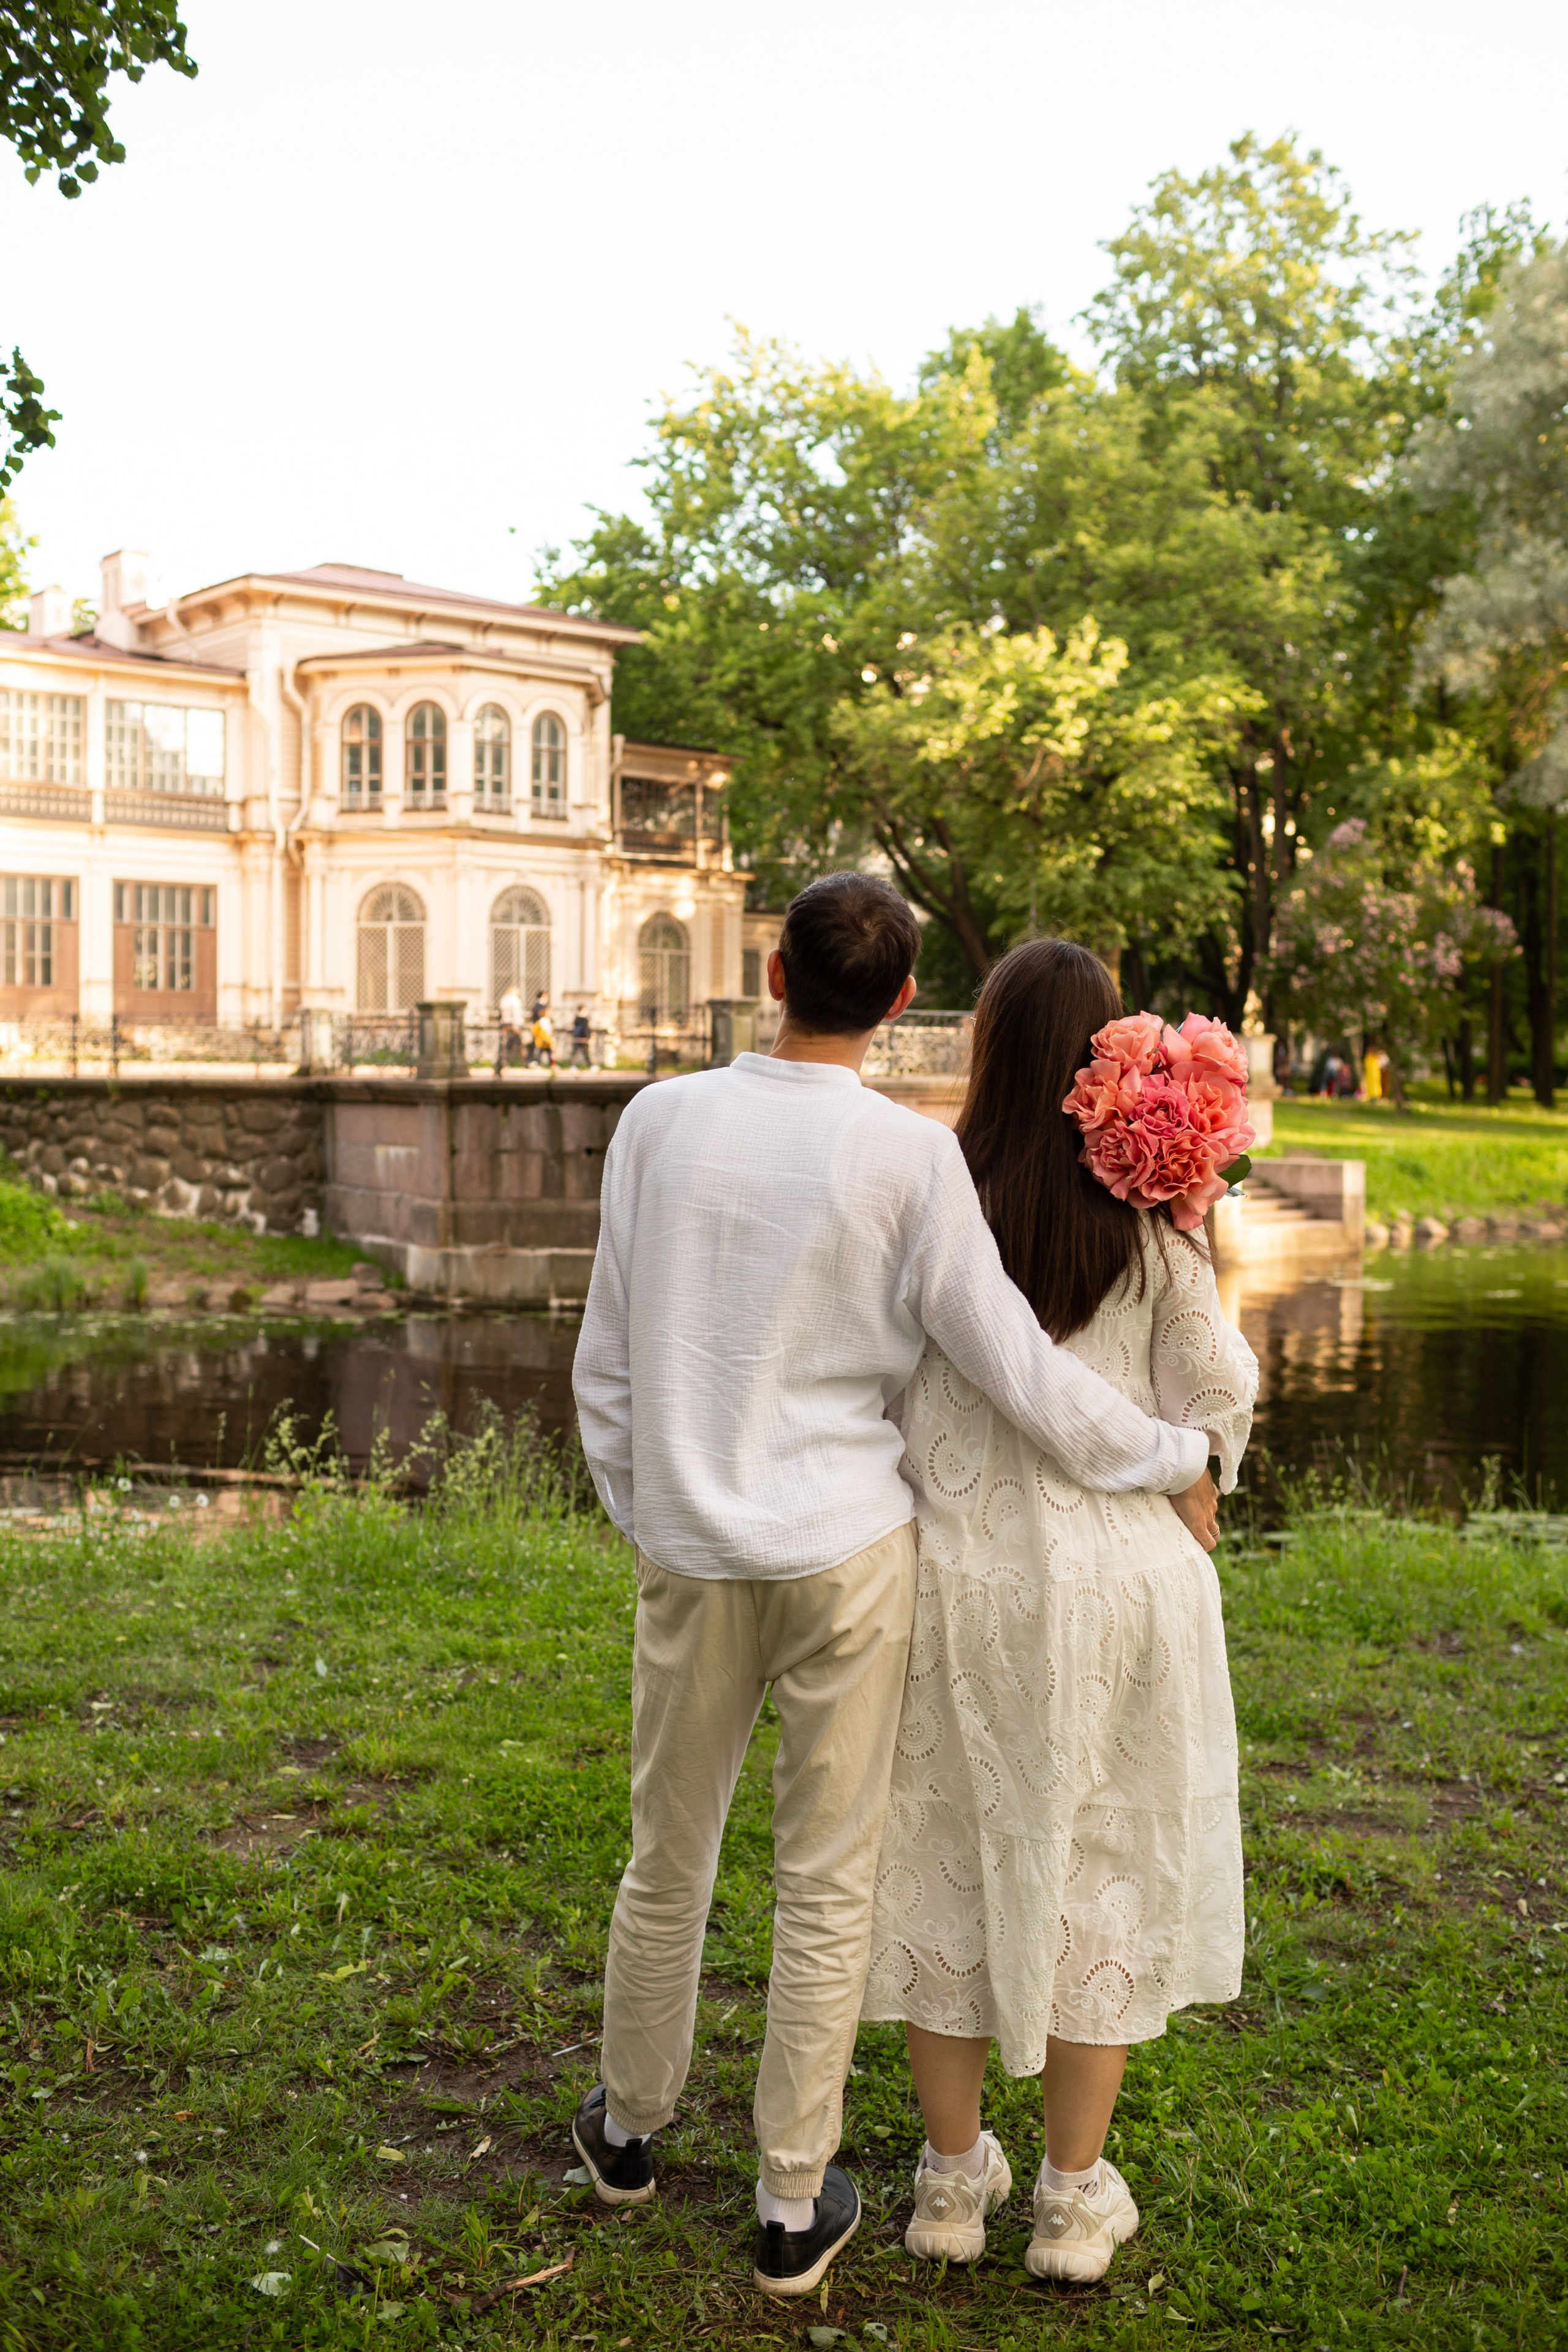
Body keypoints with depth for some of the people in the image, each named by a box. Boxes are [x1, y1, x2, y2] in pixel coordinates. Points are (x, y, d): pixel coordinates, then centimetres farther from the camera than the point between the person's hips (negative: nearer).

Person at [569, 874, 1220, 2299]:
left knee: (669, 1860, 19)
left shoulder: (662, 1122, -4)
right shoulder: (910, 1157, -12)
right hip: (847, 1553, -2)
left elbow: (607, 1363, 1)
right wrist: (1177, 1461, 6)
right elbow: (1018, 1371, -8)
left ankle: (630, 2128, 39)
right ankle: (793, 2207, 22)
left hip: (692, 1555, 3)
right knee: (826, 1885, 10)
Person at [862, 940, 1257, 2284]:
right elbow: (1217, 1393, -5)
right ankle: (1076, 2196, 25)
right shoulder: (1150, 1224, -11)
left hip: (957, 1571, 1)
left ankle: (953, 2176, 29)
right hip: (1117, 1578, 0)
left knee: (952, 1859, 16)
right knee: (1101, 1865, 14)